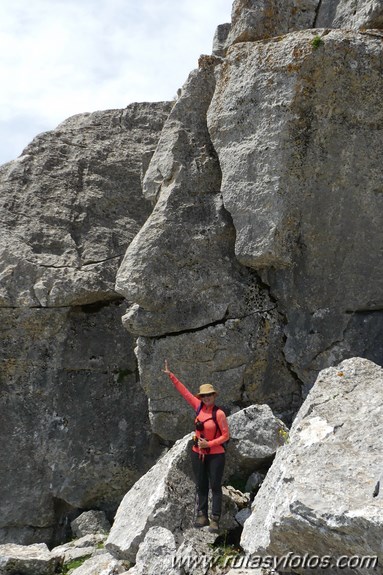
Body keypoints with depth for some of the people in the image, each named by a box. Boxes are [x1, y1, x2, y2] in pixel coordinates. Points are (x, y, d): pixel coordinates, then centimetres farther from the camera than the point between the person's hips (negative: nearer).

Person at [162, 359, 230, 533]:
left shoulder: (219, 414, -16)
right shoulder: (199, 407, -2)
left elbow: (225, 435, -11)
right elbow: (184, 391, 1)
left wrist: (209, 444, -20)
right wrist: (170, 375, 1)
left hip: (215, 455, -5)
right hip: (198, 454, 6)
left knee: (215, 487, -1)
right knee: (201, 486, 12)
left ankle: (215, 520, 0)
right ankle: (202, 516, 20)